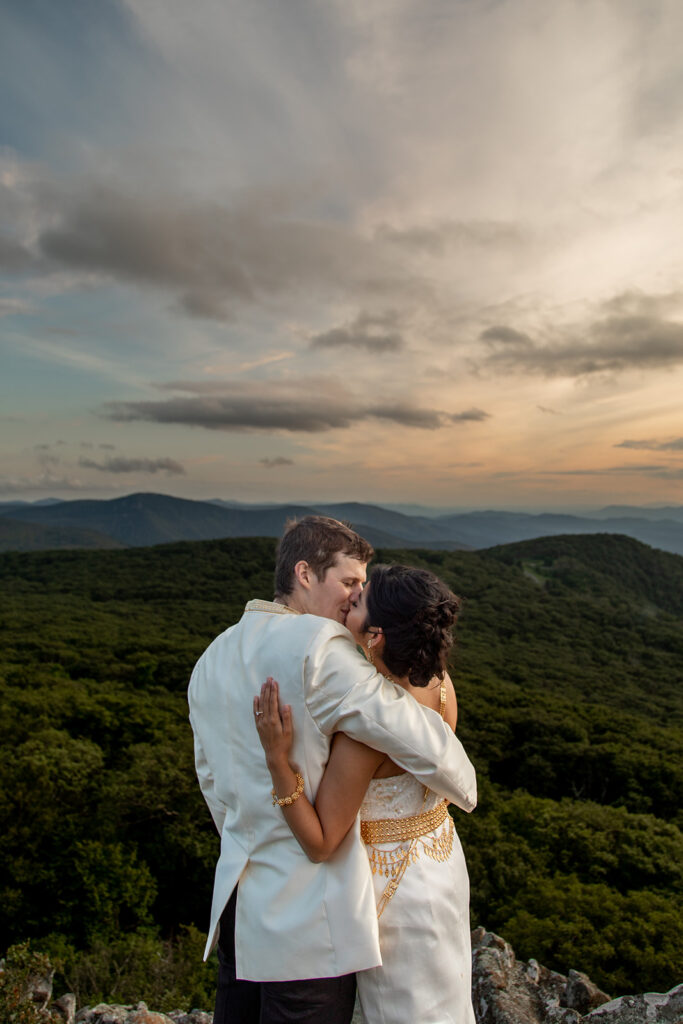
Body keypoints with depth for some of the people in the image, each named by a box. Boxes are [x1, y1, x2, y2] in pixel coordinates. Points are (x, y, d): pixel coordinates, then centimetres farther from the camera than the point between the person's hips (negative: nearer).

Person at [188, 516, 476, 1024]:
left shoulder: (213, 658, 6)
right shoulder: (318, 646, -21)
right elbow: (416, 739, -21)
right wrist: (464, 786, 0)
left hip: (236, 892, 8)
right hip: (308, 913, -8)